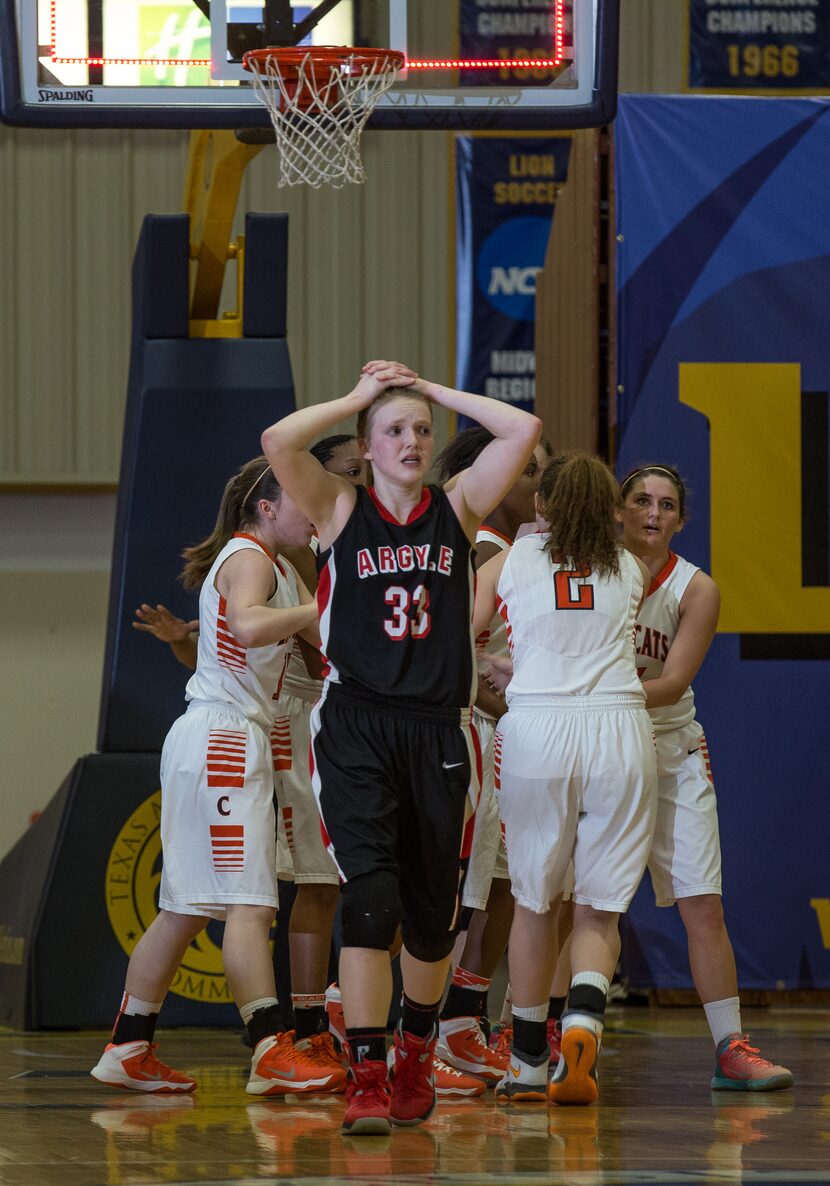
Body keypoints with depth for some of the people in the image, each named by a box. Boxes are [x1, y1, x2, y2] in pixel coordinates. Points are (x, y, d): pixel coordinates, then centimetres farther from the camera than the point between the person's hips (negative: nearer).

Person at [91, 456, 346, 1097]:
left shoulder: (280, 567, 21)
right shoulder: (247, 557, -9)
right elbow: (248, 625, -30)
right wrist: (314, 610, -19)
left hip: (235, 742, 11)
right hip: (222, 738, -11)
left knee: (188, 907, 12)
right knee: (248, 902, -15)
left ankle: (129, 1049, 15)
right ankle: (271, 1052, -21)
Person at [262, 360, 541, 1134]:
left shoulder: (457, 508, 9)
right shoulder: (340, 510, 3)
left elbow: (524, 431, -1)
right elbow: (277, 442, -14)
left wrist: (434, 391, 5)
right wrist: (358, 396, -2)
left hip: (438, 731, 3)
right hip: (356, 727, -3)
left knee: (433, 909, 12)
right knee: (370, 895, -16)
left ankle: (416, 1054, 35)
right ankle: (366, 1078, -17)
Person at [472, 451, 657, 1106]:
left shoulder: (509, 562, 10)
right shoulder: (630, 569, 15)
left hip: (536, 729, 0)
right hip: (620, 727, 0)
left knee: (535, 901, 12)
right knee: (600, 906, 6)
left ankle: (528, 1062, 17)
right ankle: (584, 1018, -21)